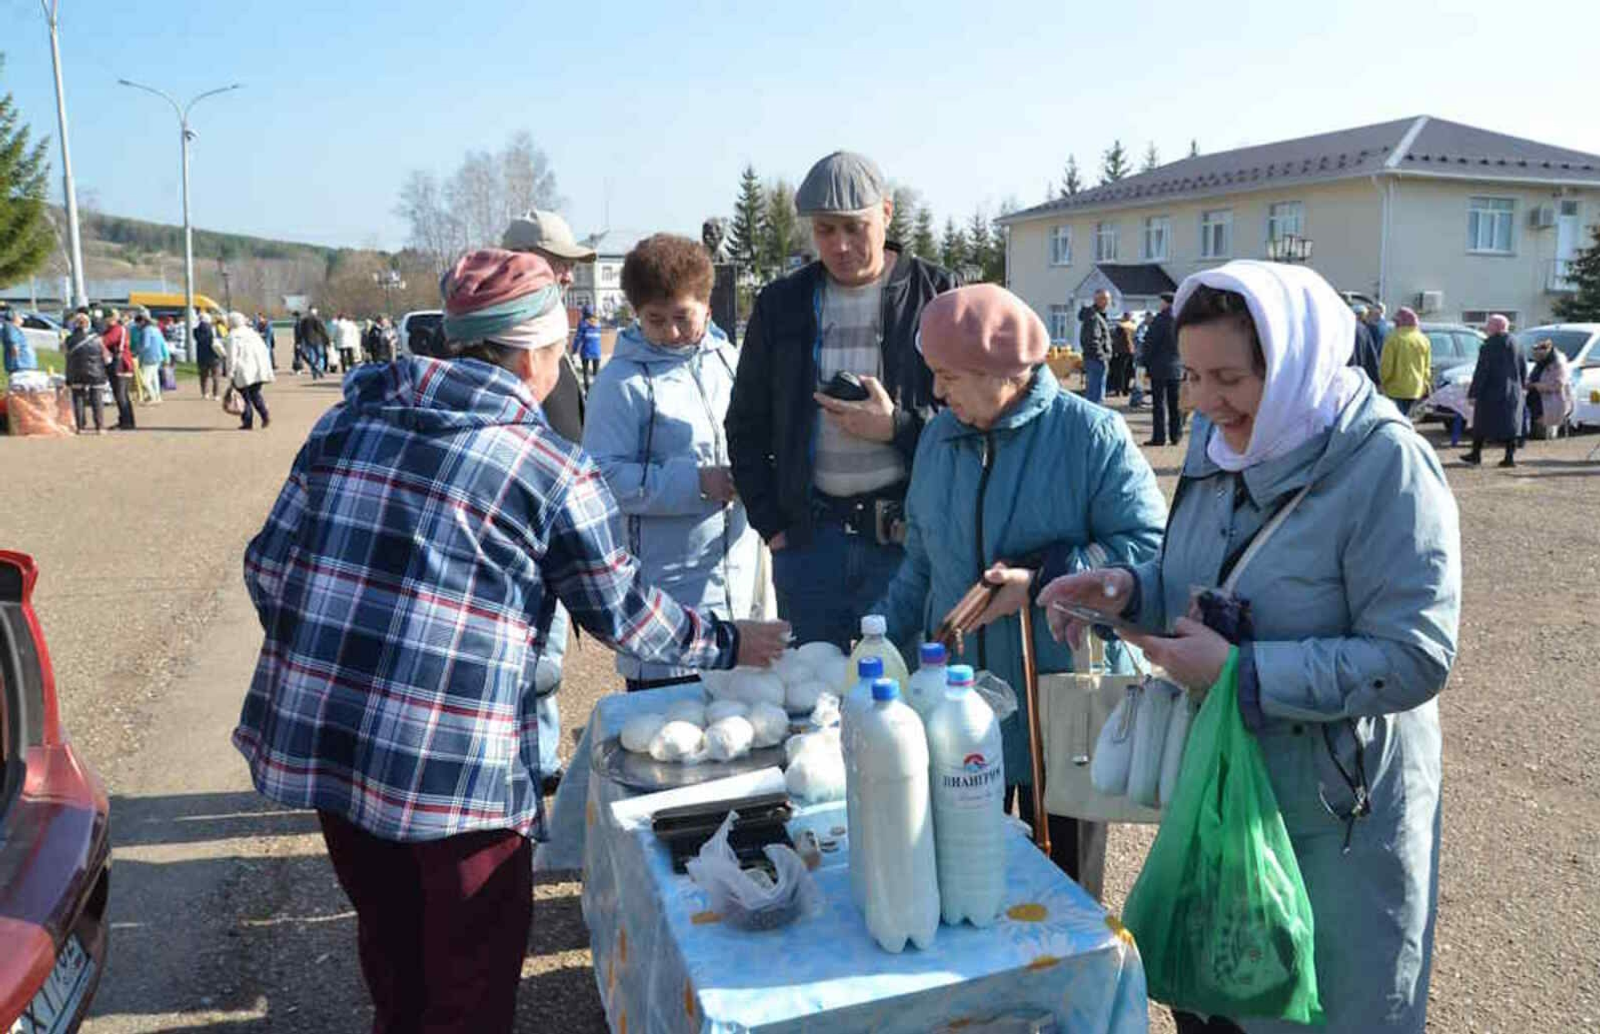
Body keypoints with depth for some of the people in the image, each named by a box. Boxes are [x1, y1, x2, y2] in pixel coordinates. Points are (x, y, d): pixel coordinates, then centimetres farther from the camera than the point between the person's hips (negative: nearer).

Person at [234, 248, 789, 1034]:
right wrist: (728, 644, 17)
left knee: (392, 952, 27)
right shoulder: (550, 467, -6)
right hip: (453, 762, -6)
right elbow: (624, 613, 1)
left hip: (316, 738, 6)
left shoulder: (350, 419, 8)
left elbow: (268, 565, 9)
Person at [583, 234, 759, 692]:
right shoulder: (623, 381, -9)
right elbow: (603, 476, -15)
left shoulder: (729, 359, 10)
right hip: (665, 586, -6)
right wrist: (695, 483, -20)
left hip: (736, 576, 6)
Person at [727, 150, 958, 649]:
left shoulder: (935, 295, 0)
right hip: (807, 538, 3)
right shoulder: (781, 303, 9)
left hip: (906, 538, -2)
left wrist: (897, 427, -15)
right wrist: (771, 523, 4)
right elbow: (746, 426, 13)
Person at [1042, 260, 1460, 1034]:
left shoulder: (1385, 465, -22)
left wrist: (1239, 673, -28)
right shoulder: (1220, 443, 0)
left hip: (1338, 815, -6)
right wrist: (1131, 590, -10)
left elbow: (1415, 659, -25)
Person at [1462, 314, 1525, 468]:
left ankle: (1476, 454, 14)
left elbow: (1481, 373, -15)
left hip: (1491, 393, -5)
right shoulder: (1514, 345, 4)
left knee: (1482, 423, 7)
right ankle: (1510, 456, 3)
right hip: (1512, 392, 5)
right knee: (1509, 424, 7)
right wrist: (1522, 385, 24)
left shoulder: (1488, 347, -13)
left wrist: (1473, 393, -12)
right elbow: (1523, 369, 11)